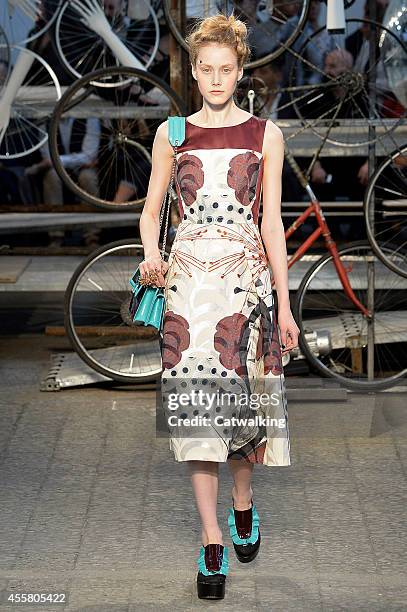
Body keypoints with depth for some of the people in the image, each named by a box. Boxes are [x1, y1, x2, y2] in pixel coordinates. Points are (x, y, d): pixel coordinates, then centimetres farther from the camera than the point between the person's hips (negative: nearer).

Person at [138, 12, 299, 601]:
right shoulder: (171, 134, 8)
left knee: (243, 396, 1)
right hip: (188, 278, 0)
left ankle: (243, 503, 30)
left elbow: (272, 224, 5)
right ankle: (212, 542, 1)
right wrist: (151, 254, -10)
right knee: (196, 406, -5)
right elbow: (151, 210, 12)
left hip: (246, 276, 0)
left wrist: (284, 306, 3)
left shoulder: (265, 134, 6)